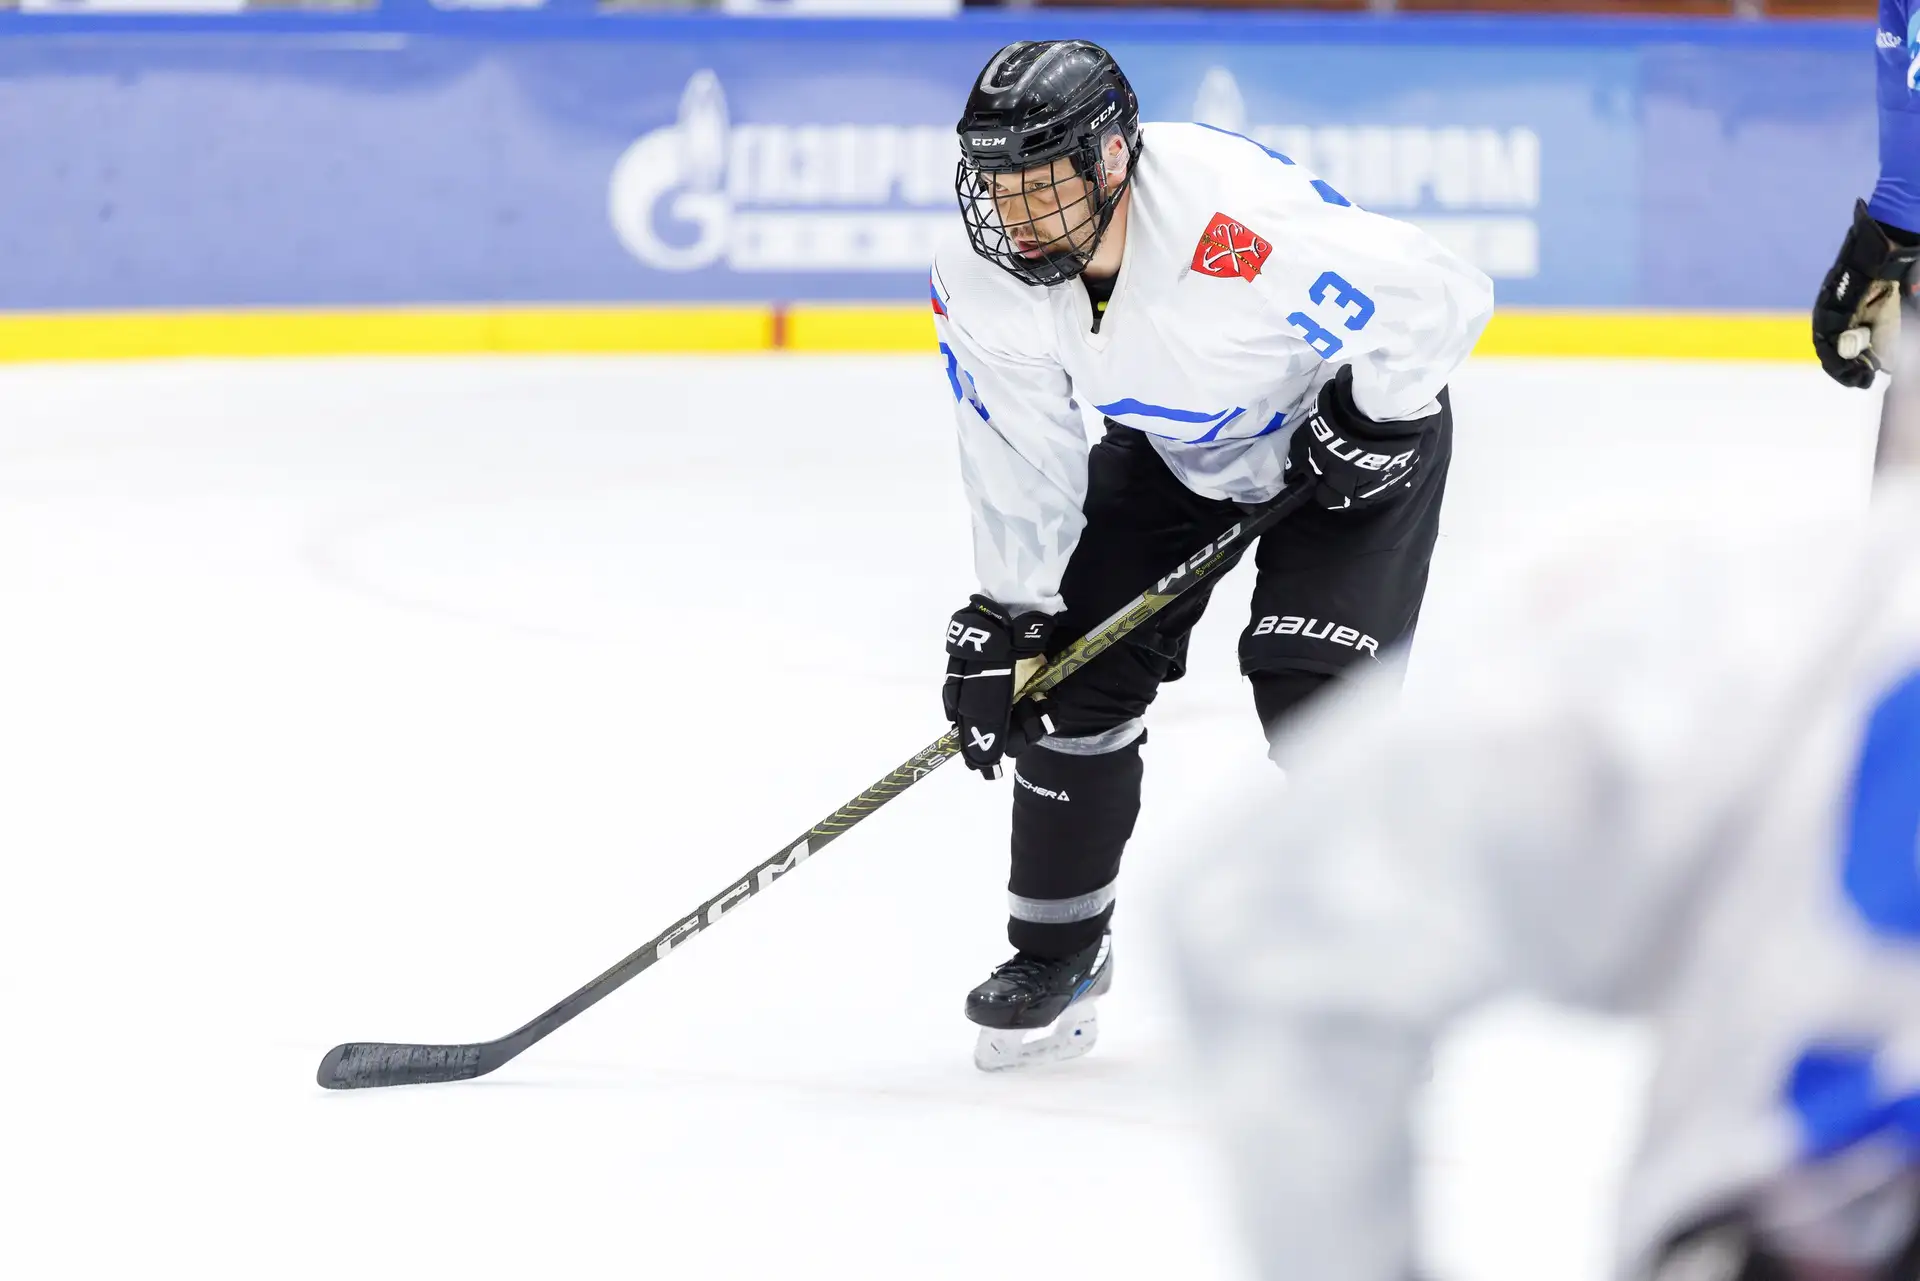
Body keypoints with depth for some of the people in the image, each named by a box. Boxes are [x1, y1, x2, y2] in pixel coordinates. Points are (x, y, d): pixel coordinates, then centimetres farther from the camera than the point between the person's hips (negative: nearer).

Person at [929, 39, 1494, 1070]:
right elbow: (1019, 463, -8)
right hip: (1170, 445, 6)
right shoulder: (981, 277, -21)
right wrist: (1004, 620, -8)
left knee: (1312, 681, -18)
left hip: (1358, 419, -6)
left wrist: (1370, 421, -25)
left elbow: (1439, 296, -31)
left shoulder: (1238, 221, -41)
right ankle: (1056, 951, 17)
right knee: (1076, 671, -1)